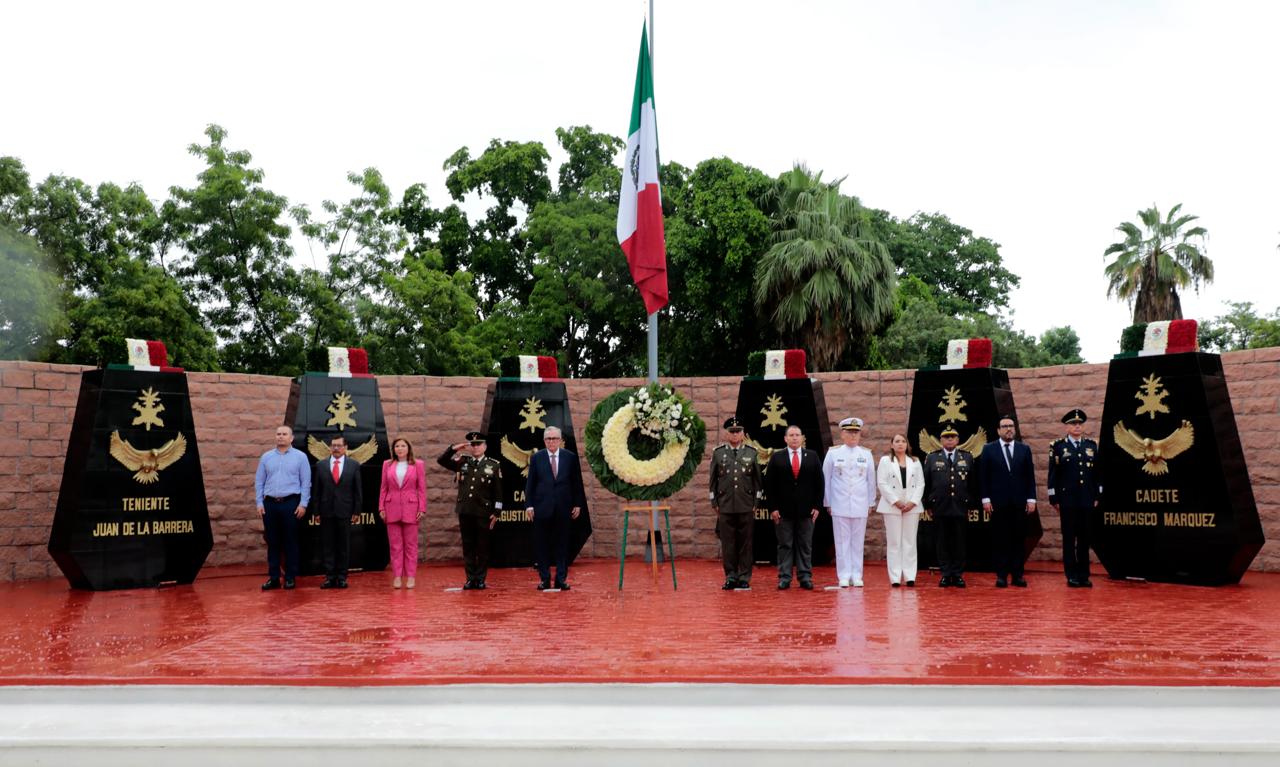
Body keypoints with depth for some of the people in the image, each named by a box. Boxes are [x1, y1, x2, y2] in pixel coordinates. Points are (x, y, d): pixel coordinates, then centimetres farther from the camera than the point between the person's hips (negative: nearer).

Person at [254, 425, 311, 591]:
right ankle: (273, 577, 13)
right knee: (272, 542, 6)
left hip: (291, 503, -2)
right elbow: (259, 482, 10)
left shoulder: (300, 457, 1)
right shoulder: (266, 457, 9)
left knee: (290, 542, 2)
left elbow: (305, 482, -1)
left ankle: (290, 577, 10)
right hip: (270, 503, 2)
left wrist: (303, 504, -7)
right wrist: (259, 503, 2)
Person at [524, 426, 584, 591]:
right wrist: (529, 504, -4)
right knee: (542, 545, 3)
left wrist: (578, 504, 2)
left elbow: (577, 482, 7)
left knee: (562, 544, 4)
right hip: (542, 507, 0)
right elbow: (530, 483, 4)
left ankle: (561, 579, 11)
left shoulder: (570, 457, 4)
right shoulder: (536, 458, 4)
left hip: (563, 508, 0)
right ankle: (544, 579, 11)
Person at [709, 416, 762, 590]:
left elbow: (757, 480, 7)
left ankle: (744, 577, 10)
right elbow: (713, 480, 7)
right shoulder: (718, 453, 5)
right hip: (725, 506, 0)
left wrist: (756, 503, 3)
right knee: (727, 543, 2)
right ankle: (730, 577, 10)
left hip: (746, 507, 0)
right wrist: (714, 503, 4)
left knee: (746, 543, 3)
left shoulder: (751, 453, 6)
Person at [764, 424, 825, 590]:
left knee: (805, 546, 5)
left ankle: (805, 577, 10)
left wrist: (817, 506, -1)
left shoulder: (812, 456, 7)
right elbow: (769, 484, 2)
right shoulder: (776, 458, 4)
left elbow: (819, 483, 6)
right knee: (784, 545, 2)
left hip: (806, 510, 1)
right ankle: (784, 578, 6)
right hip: (783, 510, -1)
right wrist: (772, 508, -5)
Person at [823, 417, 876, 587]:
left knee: (858, 541, 4)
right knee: (842, 541, 0)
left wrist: (871, 503, 8)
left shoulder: (866, 454, 6)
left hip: (860, 505, 1)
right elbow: (826, 479, 4)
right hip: (839, 505, -1)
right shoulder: (833, 453, 1)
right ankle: (844, 576, 6)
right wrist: (827, 503, 3)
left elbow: (871, 480, 9)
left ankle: (857, 576, 11)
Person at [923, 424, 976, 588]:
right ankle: (946, 574, 10)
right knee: (943, 542, 3)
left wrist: (971, 504, 4)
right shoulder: (931, 458, 6)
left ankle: (958, 574, 11)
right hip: (939, 508, 0)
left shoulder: (967, 457, 8)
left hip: (960, 507, 1)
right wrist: (927, 505, 3)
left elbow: (972, 483, 8)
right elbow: (926, 483, 6)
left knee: (959, 542, 3)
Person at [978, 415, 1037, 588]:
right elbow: (983, 476, 2)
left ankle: (1017, 575, 9)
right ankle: (1001, 575, 6)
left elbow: (1030, 476, 7)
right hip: (998, 502, -2)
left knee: (1019, 539, 3)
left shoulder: (1024, 449, 9)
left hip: (1019, 502, 2)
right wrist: (985, 499, -5)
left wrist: (1031, 499, 1)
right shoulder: (989, 449, 3)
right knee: (1000, 539, 1)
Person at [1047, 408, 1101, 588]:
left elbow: (1097, 472, 12)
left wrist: (1097, 496, 8)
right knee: (1069, 538, 2)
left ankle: (1084, 575, 14)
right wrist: (1054, 499, -4)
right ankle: (1072, 576, 7)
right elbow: (1053, 475, -2)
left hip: (1087, 500, 3)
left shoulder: (1092, 445, 9)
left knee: (1084, 538, 7)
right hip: (1067, 500, -3)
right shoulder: (1058, 446, -1)